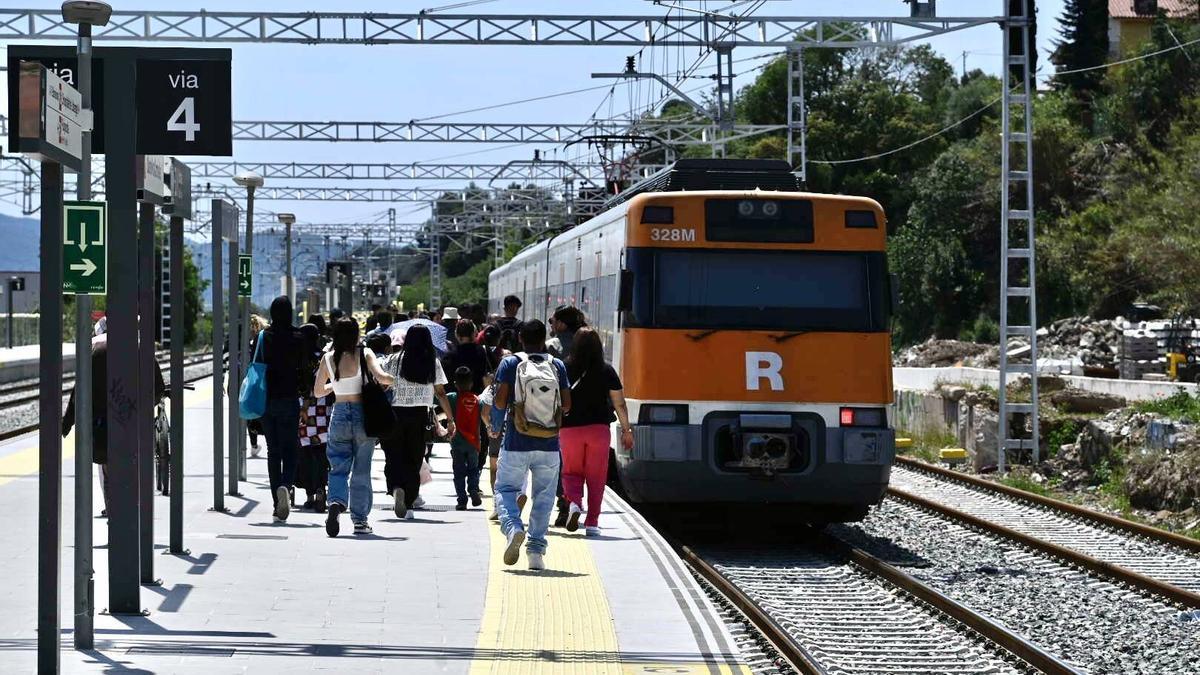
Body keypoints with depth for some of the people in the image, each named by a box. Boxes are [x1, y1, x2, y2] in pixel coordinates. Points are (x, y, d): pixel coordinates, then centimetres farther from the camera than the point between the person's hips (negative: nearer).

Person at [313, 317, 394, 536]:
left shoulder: (328, 358, 2)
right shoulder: (364, 354, -7)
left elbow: (317, 392, 9)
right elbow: (380, 377, -21)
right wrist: (392, 379, 0)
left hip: (339, 414, 1)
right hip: (362, 414, -1)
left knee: (338, 467, 6)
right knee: (361, 470, 9)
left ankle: (336, 502, -23)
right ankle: (360, 520, 13)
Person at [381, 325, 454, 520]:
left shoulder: (394, 360, 0)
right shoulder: (433, 363, 3)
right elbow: (441, 393, 3)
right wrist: (451, 419, 9)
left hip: (395, 414, -1)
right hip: (420, 415, 1)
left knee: (394, 456, 5)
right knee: (414, 460, 9)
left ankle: (396, 487, -24)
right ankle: (408, 505, 9)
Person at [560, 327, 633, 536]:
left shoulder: (565, 369, -3)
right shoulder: (607, 371, -1)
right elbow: (619, 403, 2)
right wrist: (626, 429, 11)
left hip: (570, 428, 0)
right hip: (598, 428, 0)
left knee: (571, 472, 14)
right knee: (596, 476, 8)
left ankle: (574, 502, -14)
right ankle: (592, 523, 6)